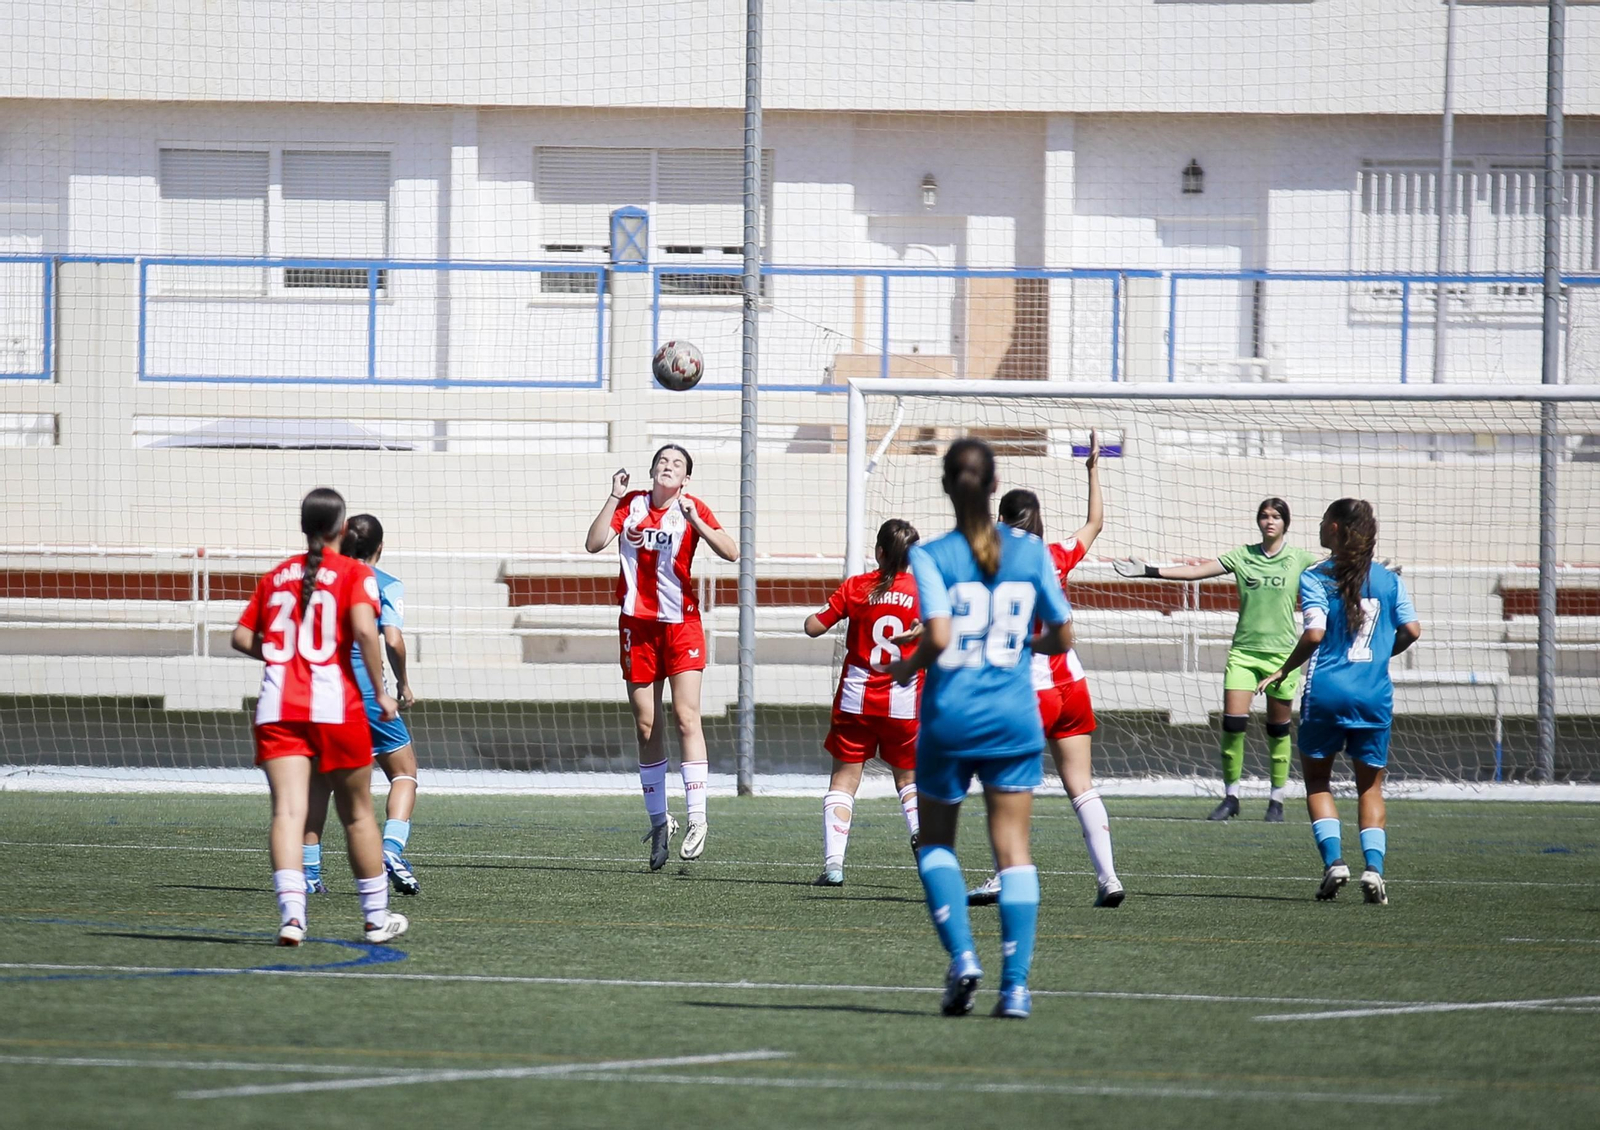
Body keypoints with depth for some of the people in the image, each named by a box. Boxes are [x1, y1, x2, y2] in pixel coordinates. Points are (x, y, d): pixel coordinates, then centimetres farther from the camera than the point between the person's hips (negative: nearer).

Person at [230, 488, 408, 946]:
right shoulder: (354, 573, 1)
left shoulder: (275, 576, 14)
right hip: (334, 702, -2)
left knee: (288, 809, -8)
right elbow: (364, 630, -14)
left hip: (277, 706, 2)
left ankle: (291, 912, -27)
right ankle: (377, 916, 22)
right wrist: (381, 692, -7)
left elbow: (242, 637, 13)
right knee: (357, 811, 12)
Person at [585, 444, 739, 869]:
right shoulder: (630, 504, 5)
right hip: (637, 626, 3)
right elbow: (594, 544, -6)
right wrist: (614, 498, -12)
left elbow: (731, 552, -13)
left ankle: (696, 819, -14)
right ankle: (658, 821, 13)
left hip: (680, 624, -2)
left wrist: (695, 521, -24)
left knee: (686, 718, -14)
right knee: (646, 727, 4)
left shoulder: (692, 509, -1)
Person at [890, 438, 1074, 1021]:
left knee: (936, 842, 16)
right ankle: (1016, 984, -7)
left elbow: (938, 636, -19)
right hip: (1014, 720, 2)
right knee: (1013, 849, 3)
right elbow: (1062, 637, 6)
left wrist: (907, 667, 0)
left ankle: (962, 956, -3)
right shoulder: (1030, 550, 2)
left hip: (950, 716, -2)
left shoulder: (930, 556, -7)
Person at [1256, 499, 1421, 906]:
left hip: (1327, 691, -3)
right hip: (1375, 696, 3)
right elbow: (1411, 630, 4)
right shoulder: (1389, 580, 7)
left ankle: (1333, 858, -4)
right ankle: (1373, 865, -8)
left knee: (1317, 778, 13)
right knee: (1370, 785, 11)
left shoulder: (1316, 578, -4)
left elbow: (1315, 633, -15)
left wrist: (1284, 671, -1)